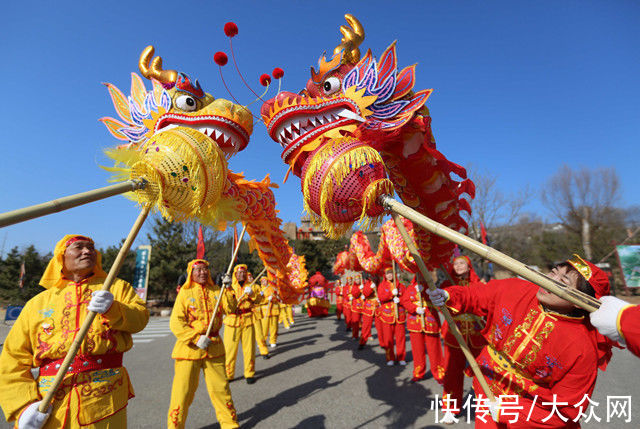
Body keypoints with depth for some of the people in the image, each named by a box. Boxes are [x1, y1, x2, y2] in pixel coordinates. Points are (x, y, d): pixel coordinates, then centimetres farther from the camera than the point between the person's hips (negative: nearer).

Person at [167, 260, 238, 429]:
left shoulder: (216, 291, 6)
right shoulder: (185, 293, -4)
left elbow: (230, 309, -6)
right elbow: (175, 322, -10)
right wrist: (196, 338, -19)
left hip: (214, 348, 3)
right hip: (189, 347, -3)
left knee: (220, 388, 11)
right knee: (183, 391, 3)